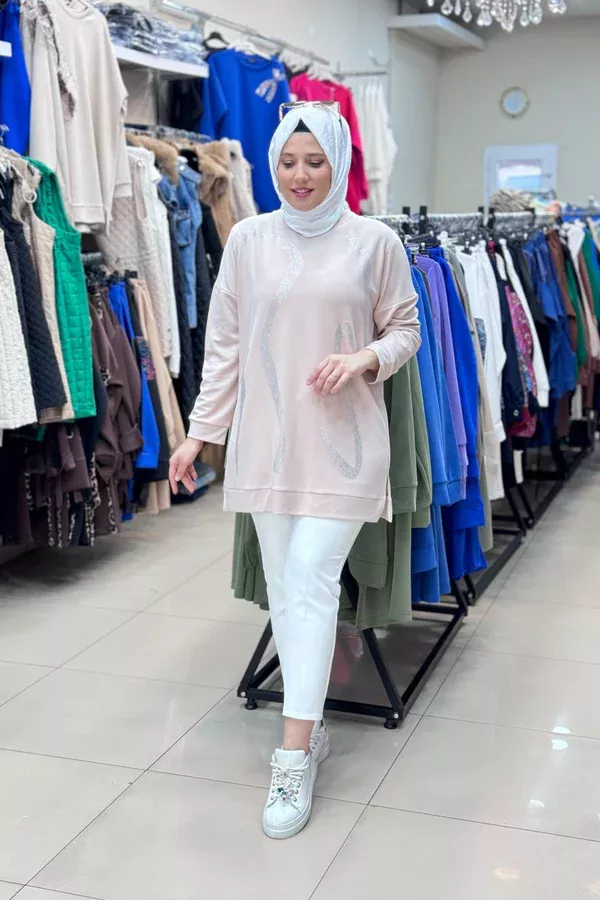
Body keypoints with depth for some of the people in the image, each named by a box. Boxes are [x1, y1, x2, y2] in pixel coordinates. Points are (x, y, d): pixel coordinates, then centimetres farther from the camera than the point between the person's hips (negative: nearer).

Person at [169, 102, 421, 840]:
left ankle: (294, 758, -3)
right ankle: (312, 725, 24)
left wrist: (366, 357, -13)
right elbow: (224, 343, 7)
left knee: (311, 581, -9)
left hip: (341, 439, -2)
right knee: (283, 584, 7)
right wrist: (200, 431, 5)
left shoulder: (375, 242, -1)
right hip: (266, 438, 3)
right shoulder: (249, 239, 4)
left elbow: (405, 329, 8)